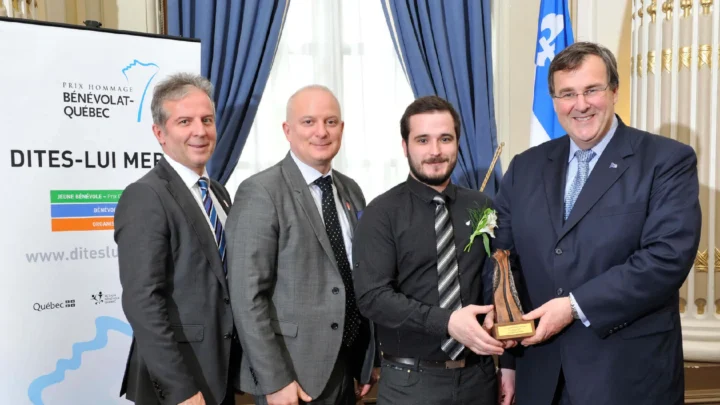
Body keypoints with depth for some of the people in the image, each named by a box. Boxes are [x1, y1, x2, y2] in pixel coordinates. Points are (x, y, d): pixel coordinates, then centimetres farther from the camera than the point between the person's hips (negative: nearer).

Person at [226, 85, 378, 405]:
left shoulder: (351, 190, 7)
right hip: (294, 374, -6)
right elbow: (248, 295, -17)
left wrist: (368, 361, 11)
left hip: (347, 367, 7)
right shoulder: (261, 193, -14)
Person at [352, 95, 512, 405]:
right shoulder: (382, 214, -8)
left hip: (479, 376, 4)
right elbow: (372, 296, -16)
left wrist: (508, 361, -2)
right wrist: (446, 322, -25)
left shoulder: (482, 208, 4)